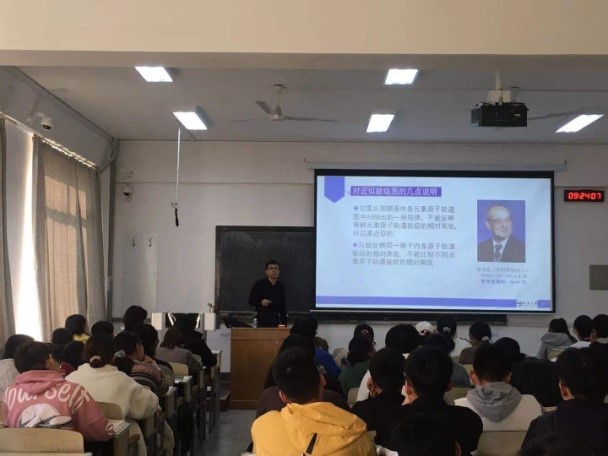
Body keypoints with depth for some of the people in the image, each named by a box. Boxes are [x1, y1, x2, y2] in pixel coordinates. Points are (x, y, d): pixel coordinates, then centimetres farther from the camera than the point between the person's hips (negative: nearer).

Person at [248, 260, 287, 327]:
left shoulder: (280, 286, 11)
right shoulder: (259, 284, -1)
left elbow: (283, 306, 14)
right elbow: (251, 301, 0)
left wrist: (284, 323, 11)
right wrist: (260, 302, -20)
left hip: (276, 319, 4)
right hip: (263, 319, -3)